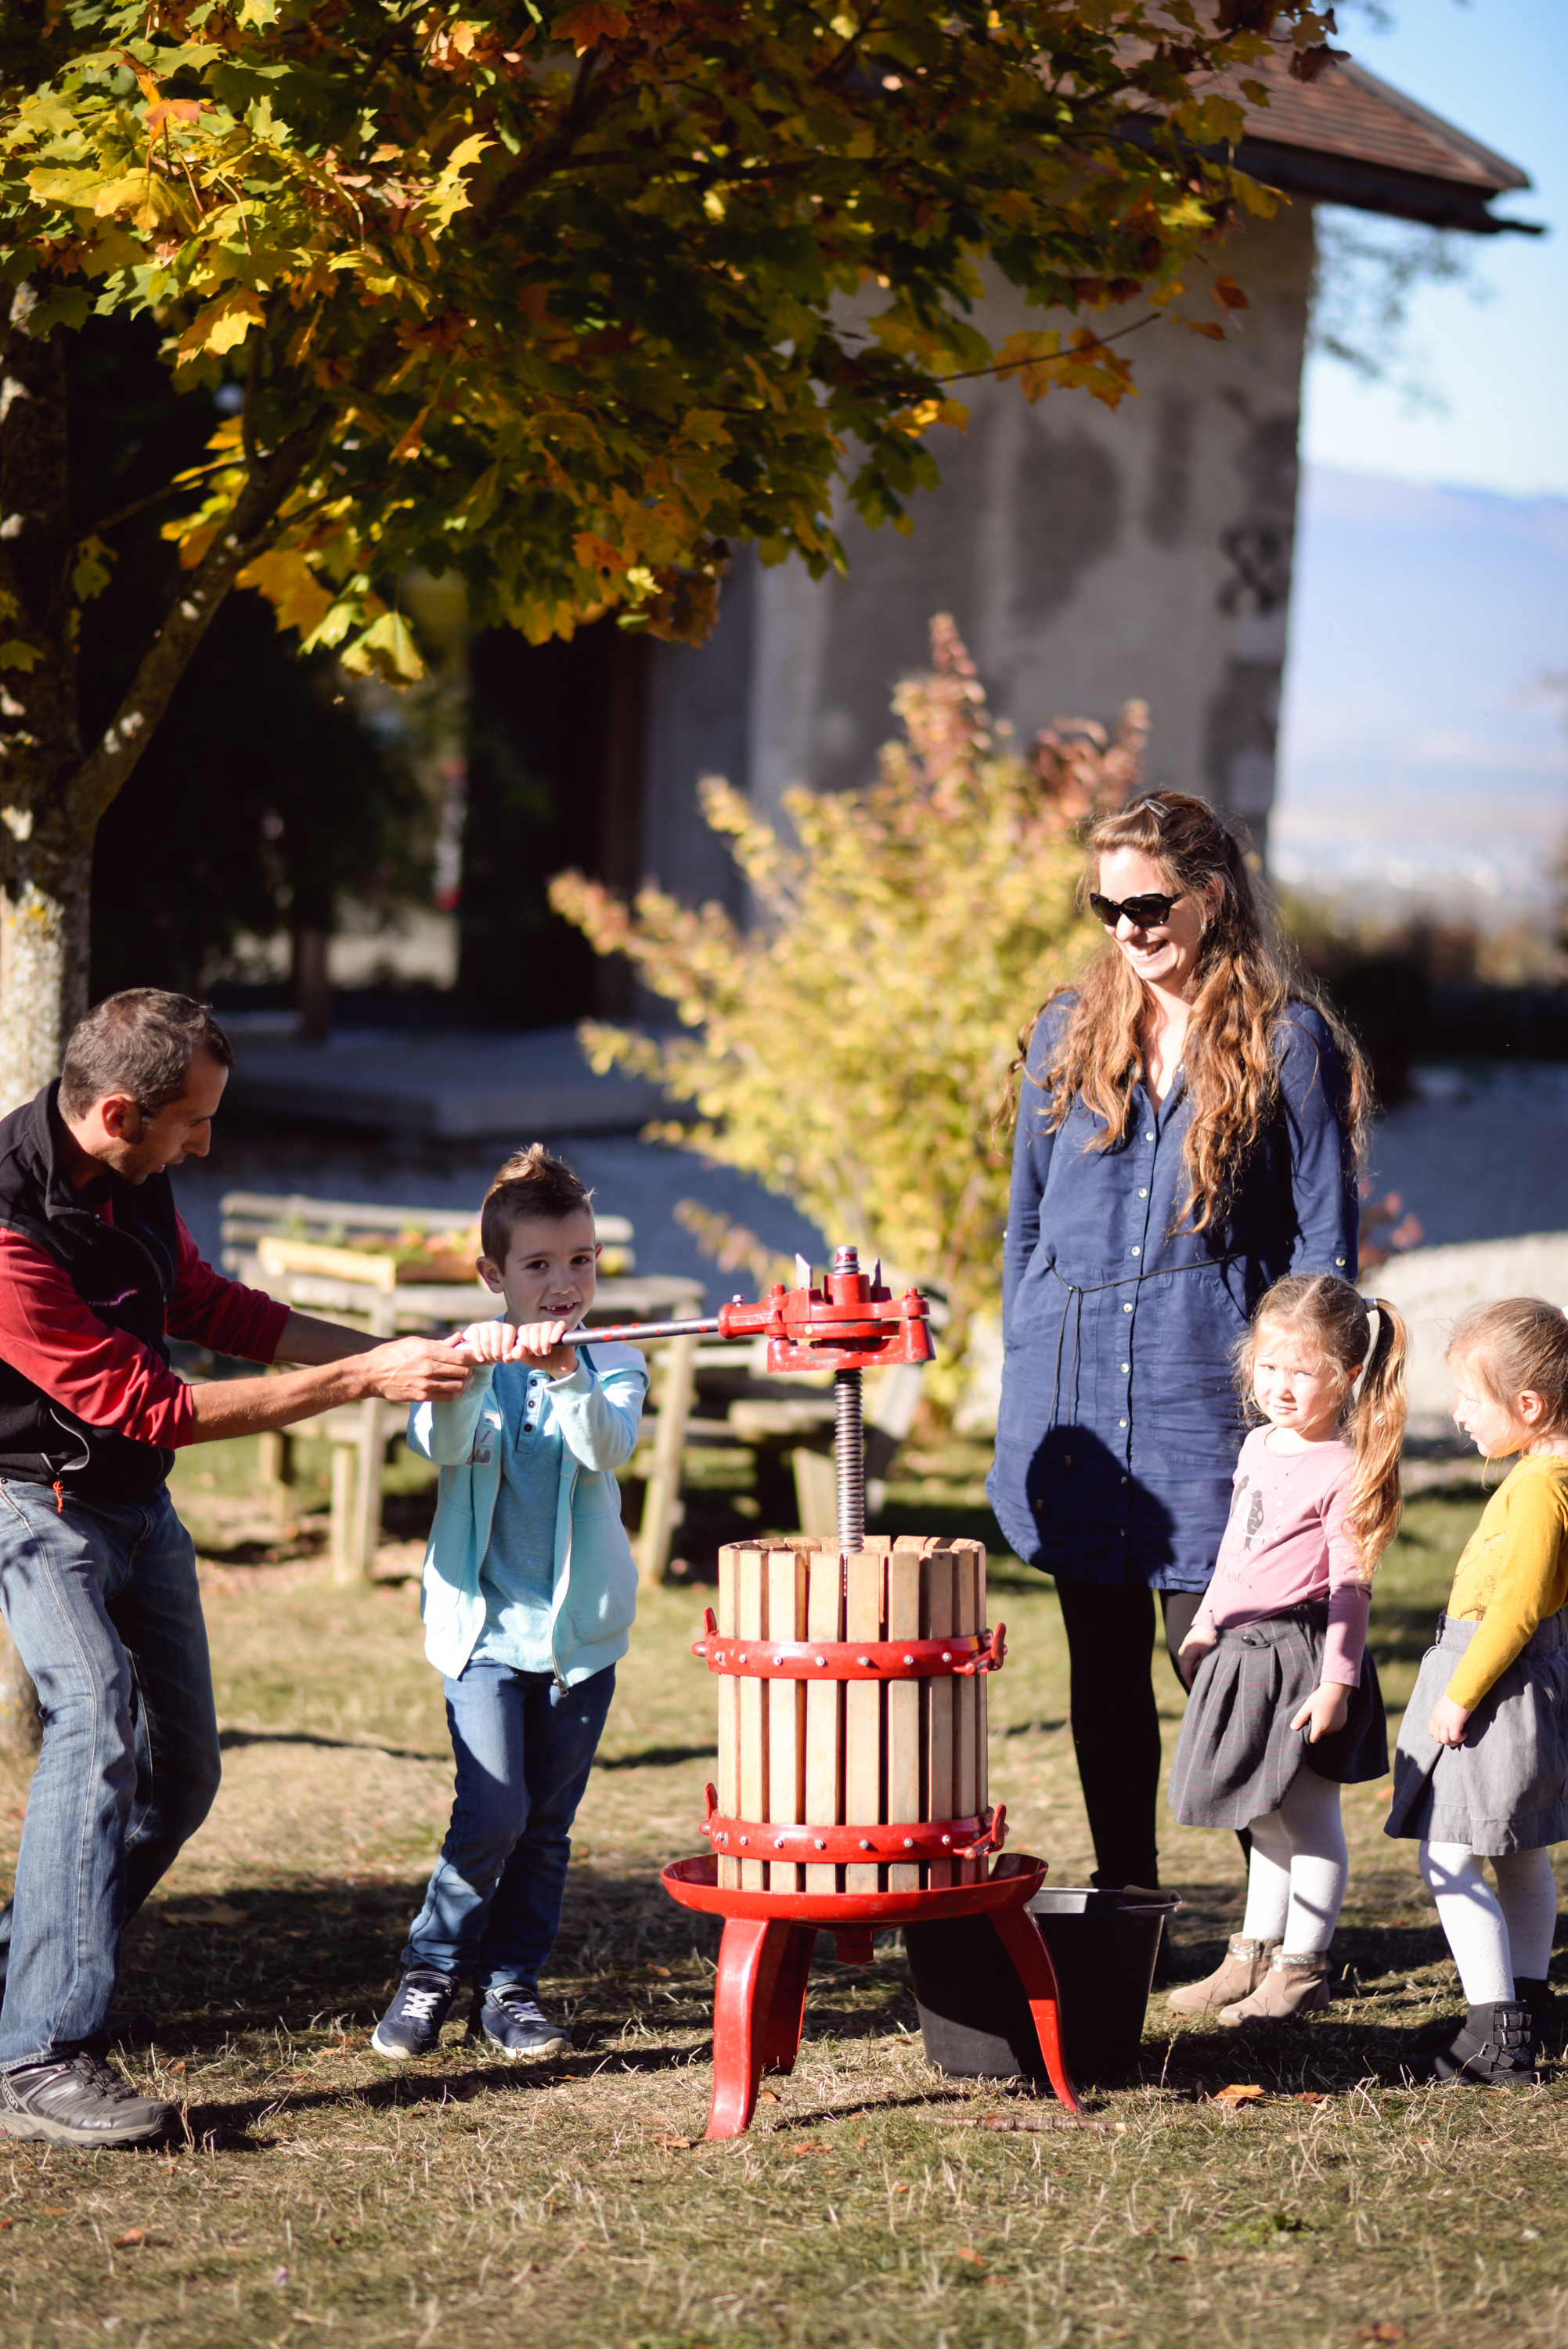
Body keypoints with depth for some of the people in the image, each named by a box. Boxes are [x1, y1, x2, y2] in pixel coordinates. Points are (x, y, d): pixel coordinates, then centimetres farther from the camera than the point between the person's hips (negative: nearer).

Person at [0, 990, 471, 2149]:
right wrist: (362, 1381, -23)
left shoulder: (131, 1177, -4)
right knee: (99, 1720, -26)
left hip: (137, 1500, 8)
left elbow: (204, 1304, 13)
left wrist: (400, 1348, 7)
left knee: (180, 1769, 9)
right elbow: (146, 1404, -26)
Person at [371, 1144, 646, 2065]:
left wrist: (568, 1375, -33)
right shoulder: (468, 1358, 2)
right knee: (493, 1812, -13)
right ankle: (432, 1972, 5)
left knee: (547, 1826, 7)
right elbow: (442, 1443, -16)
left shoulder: (614, 1366, 3)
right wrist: (471, 1368, -34)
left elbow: (607, 1449, -16)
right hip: (485, 1622, -2)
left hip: (581, 1631, 2)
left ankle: (510, 1985, 20)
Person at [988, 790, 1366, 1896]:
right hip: (1076, 1398, 4)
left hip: (1208, 1392, -4)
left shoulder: (1289, 1040, -2)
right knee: (1104, 1666, 10)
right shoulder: (1069, 1030, 10)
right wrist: (1026, 1374, 11)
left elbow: (1325, 1239, -1)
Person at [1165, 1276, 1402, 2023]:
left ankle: (1302, 1968, 8)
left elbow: (1351, 1587, -15)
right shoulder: (1258, 1447, 11)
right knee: (1267, 1817, 17)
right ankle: (1254, 1955, 27)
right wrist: (1206, 1625, 24)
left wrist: (1337, 1681, -18)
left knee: (1308, 1814, 0)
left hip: (1306, 1654, -8)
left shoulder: (1343, 1470, -14)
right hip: (1246, 1654, 8)